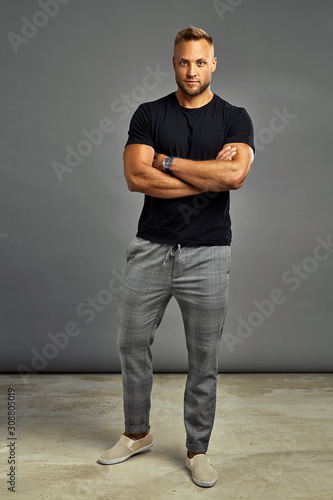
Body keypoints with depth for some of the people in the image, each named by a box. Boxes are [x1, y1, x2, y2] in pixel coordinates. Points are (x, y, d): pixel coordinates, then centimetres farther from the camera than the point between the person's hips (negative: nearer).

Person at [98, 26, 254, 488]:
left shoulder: (234, 118, 4)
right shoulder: (149, 114, 6)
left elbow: (235, 175, -16)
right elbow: (136, 177, -10)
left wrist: (166, 161, -10)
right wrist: (210, 174, -11)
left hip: (208, 254, -1)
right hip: (151, 249, 2)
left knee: (204, 358, 7)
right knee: (132, 344, 9)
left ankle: (197, 449, 28)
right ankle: (137, 433, 33)